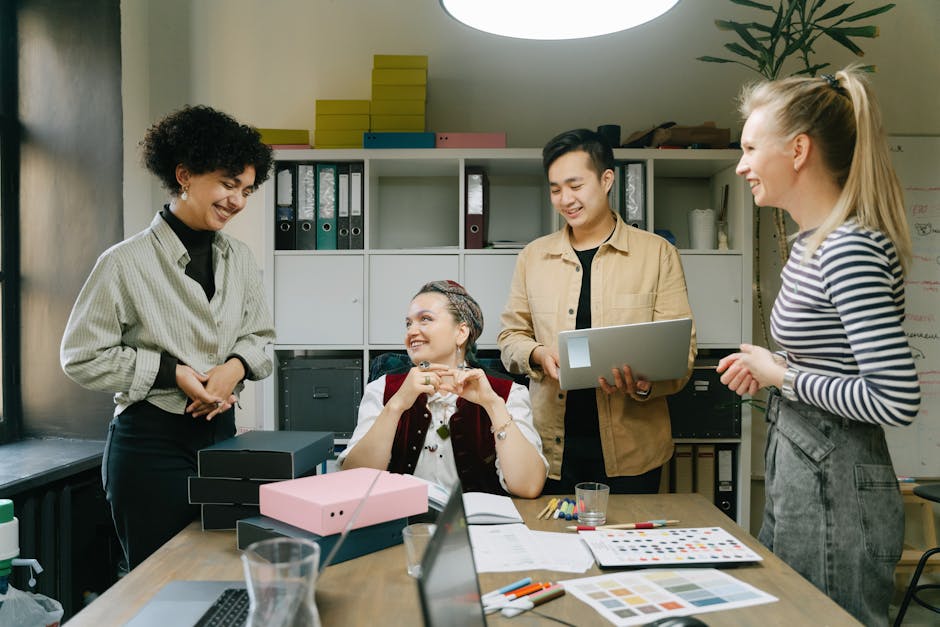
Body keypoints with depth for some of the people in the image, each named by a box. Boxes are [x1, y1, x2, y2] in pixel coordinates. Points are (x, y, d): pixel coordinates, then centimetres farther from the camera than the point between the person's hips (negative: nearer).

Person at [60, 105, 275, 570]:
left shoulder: (240, 260, 6)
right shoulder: (126, 262, -10)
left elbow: (259, 335, 14)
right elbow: (81, 357, -7)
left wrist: (237, 366, -7)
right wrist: (172, 373, -15)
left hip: (221, 432, 5)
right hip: (152, 442, -5)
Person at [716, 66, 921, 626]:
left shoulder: (851, 250, -22)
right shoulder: (814, 243, 9)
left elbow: (898, 401, -26)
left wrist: (782, 375, -17)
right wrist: (768, 370, 6)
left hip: (836, 489, -10)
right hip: (797, 474, 10)